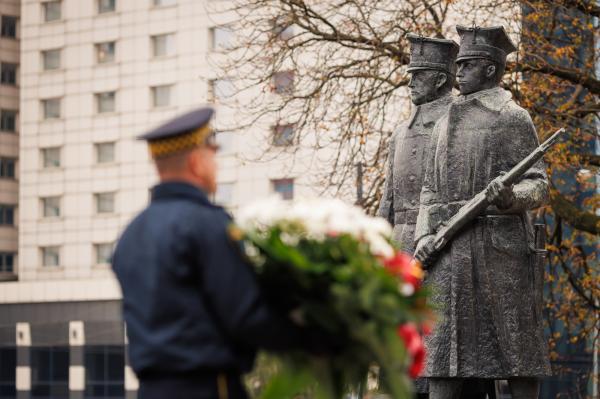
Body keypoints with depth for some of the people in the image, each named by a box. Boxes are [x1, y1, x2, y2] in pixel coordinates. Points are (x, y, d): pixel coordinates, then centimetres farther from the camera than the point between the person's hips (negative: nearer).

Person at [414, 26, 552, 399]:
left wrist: (509, 197, -28)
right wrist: (425, 237, 2)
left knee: (516, 349, -1)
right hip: (450, 251, 6)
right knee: (442, 349, 0)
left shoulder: (513, 119, 0)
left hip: (500, 247, -6)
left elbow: (538, 187, -5)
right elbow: (432, 189, 20)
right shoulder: (446, 123, 19)